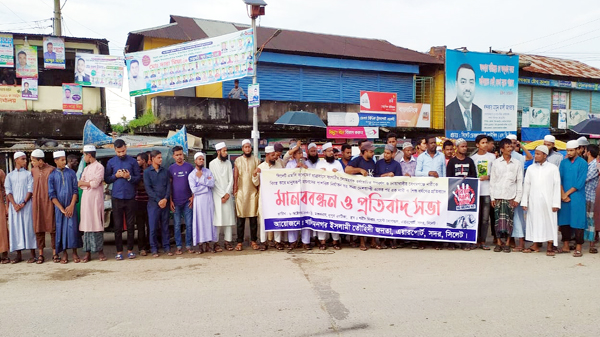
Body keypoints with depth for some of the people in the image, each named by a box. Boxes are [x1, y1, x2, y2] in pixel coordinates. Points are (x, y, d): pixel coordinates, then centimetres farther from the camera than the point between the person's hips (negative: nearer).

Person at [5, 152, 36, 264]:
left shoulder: (28, 174, 6)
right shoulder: (10, 175, 10)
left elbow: (30, 190, -1)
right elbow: (8, 191, 4)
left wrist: (23, 203, -12)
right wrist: (14, 204, -10)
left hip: (26, 205, -2)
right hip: (14, 206, 2)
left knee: (28, 228, -3)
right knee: (15, 228, 3)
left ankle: (33, 255, 1)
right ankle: (18, 255, 10)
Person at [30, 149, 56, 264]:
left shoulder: (51, 170, -6)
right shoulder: (33, 170, 9)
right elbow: (31, 185, 18)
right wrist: (33, 199, 7)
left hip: (49, 202, -4)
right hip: (36, 203, 4)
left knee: (52, 228, 0)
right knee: (38, 228, 7)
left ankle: (54, 253, 7)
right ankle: (40, 254, 15)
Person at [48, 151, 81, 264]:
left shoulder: (71, 173, 4)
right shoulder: (52, 175, 2)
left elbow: (75, 190, 2)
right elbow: (52, 195, -1)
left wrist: (71, 206, -8)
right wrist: (62, 209, -7)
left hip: (70, 206, 0)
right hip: (59, 207, 0)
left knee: (72, 228, -3)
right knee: (61, 229, 3)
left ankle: (75, 253, 6)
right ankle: (64, 253, 13)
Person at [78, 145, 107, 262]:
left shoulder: (99, 167, -3)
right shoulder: (86, 168, 19)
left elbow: (95, 183, -13)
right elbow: (80, 184, 10)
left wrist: (84, 182, 1)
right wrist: (90, 183, -8)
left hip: (95, 198, -6)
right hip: (86, 198, 6)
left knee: (97, 224, -6)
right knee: (86, 225, 3)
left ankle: (100, 251, 0)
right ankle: (88, 253, 5)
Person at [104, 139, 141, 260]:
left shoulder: (133, 161, 4)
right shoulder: (111, 162, 7)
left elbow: (138, 177, 4)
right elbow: (106, 179, 8)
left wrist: (129, 177, -14)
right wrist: (116, 175, -8)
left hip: (130, 197, -1)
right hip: (117, 197, 1)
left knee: (130, 225, 4)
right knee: (118, 225, 3)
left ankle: (130, 250, 14)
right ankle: (119, 251, 10)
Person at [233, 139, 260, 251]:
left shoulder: (256, 160, 8)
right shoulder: (237, 160, 6)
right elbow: (235, 177, 5)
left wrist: (260, 190, 3)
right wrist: (235, 190, -3)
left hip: (253, 192, 1)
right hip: (241, 192, -1)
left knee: (253, 218, 3)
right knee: (240, 218, 1)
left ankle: (253, 241, 12)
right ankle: (239, 242, 6)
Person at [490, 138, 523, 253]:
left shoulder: (517, 163, 6)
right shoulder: (496, 163, 6)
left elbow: (520, 182, 5)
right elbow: (492, 180, 6)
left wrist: (518, 198, -1)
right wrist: (492, 197, 1)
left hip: (511, 196, 0)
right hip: (498, 196, 0)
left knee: (509, 220, 1)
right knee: (498, 219, 0)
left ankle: (507, 243, 10)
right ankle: (499, 242, 8)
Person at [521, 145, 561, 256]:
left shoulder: (553, 168, 1)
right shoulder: (531, 168, 10)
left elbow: (557, 186, -1)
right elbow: (526, 185, 11)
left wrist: (556, 203, -6)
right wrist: (524, 202, 6)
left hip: (548, 201, -3)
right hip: (533, 201, 3)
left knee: (549, 222, 0)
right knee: (534, 221, 6)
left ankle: (550, 246, 8)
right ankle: (535, 245, 15)